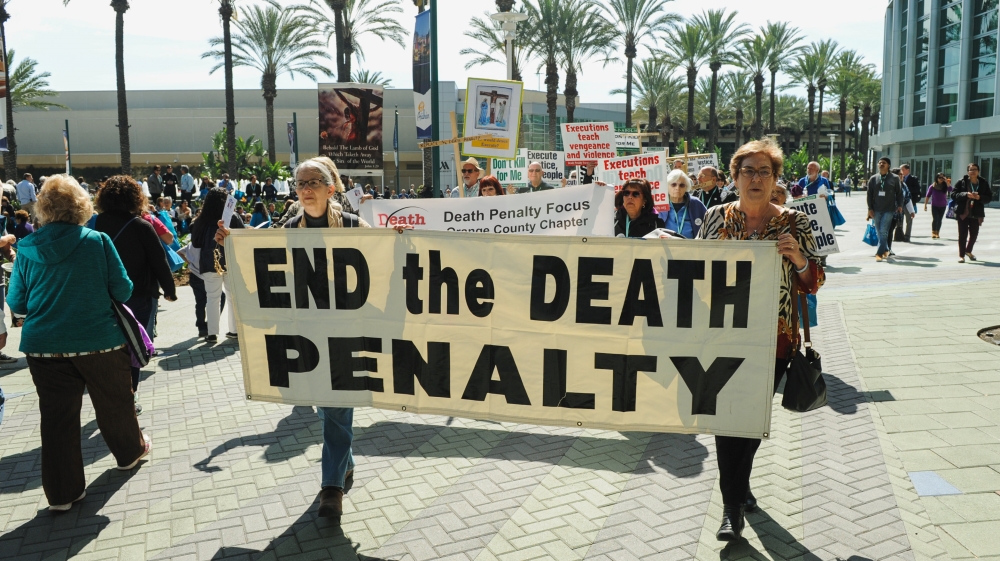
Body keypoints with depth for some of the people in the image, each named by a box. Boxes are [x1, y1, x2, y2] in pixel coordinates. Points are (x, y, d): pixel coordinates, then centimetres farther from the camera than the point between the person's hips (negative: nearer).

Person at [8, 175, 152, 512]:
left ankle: (62, 491, 16)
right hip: (98, 341, -2)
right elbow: (122, 291, -8)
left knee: (57, 415, 9)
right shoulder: (98, 241, -11)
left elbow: (16, 303, 3)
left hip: (44, 345, 2)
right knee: (114, 401, 19)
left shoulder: (27, 249, -3)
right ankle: (129, 452, 41)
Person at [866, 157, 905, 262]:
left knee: (883, 231, -11)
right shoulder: (873, 179, 8)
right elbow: (869, 194, 7)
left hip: (889, 209, -3)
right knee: (879, 232, 7)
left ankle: (879, 253, -10)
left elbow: (899, 193, 6)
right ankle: (885, 250, 22)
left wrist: (900, 205, -4)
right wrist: (870, 208, 1)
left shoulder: (894, 178, 3)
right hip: (876, 210, 3)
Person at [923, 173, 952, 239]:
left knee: (939, 219, 7)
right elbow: (928, 196, -1)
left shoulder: (945, 186, -2)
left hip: (942, 206, 2)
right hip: (934, 206, -2)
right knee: (935, 219, -11)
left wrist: (947, 182, -22)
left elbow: (950, 190, -22)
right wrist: (925, 205, -3)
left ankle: (937, 233, 14)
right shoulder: (932, 186, -5)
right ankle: (933, 233, -11)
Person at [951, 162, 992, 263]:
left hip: (976, 213, 3)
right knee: (963, 234, -4)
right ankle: (961, 255, 3)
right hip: (963, 212, -3)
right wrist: (966, 194, -22)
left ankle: (968, 251, 38)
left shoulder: (984, 183, 5)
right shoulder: (961, 182, -2)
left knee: (974, 234, 13)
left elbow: (989, 197, 4)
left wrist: (980, 197, -16)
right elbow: (953, 194, -7)